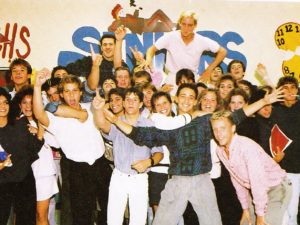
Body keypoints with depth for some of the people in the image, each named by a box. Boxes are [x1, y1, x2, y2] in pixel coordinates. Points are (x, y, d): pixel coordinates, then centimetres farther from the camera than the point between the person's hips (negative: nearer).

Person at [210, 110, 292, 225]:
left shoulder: (247, 146, -29)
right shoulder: (220, 151, -5)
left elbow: (258, 182, -27)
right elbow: (236, 179, 5)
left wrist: (260, 215, -21)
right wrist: (245, 208, 8)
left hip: (277, 188, -7)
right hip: (257, 190, 7)